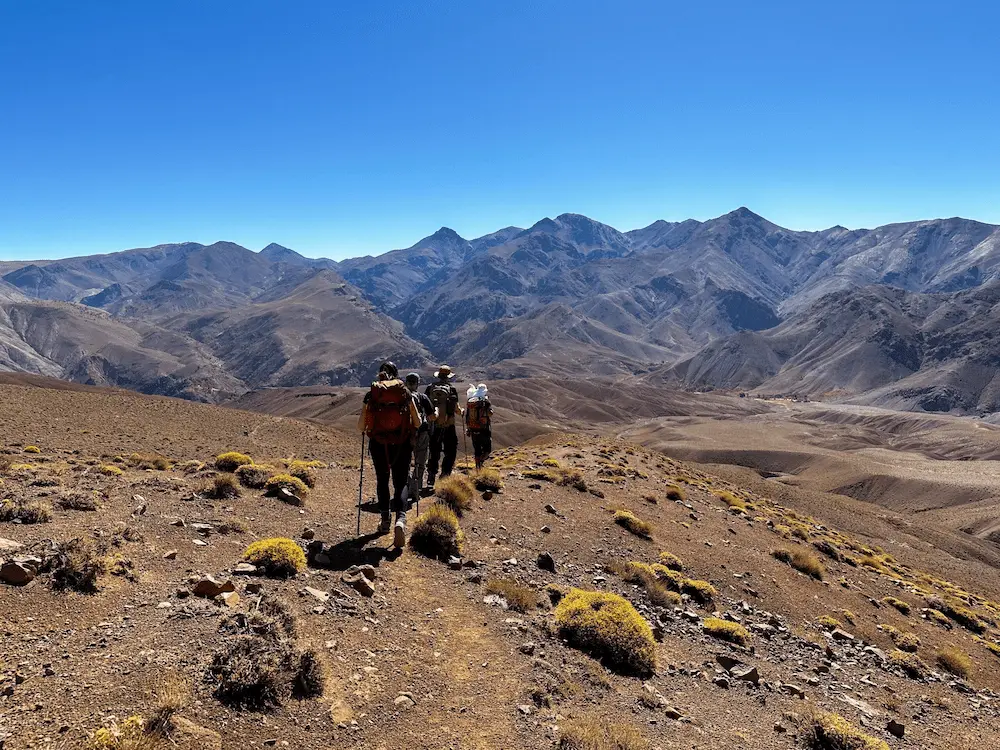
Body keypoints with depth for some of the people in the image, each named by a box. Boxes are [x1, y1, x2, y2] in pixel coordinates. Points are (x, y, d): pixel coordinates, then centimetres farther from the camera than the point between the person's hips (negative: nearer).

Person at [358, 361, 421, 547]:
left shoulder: (371, 394, 0)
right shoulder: (405, 393, 0)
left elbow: (361, 426, -2)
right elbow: (418, 423, 2)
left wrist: (369, 426, 21)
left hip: (378, 444, 1)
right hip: (402, 444, 0)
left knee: (382, 481, 20)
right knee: (400, 483, 5)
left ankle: (385, 521, 26)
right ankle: (400, 519, -19)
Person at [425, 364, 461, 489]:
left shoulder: (430, 388, 2)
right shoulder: (451, 389, -6)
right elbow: (456, 407, -8)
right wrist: (461, 411, 12)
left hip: (433, 426, 3)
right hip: (448, 426, -3)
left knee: (434, 452, 12)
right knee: (450, 452, 10)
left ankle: (431, 479, 9)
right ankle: (444, 476, 3)